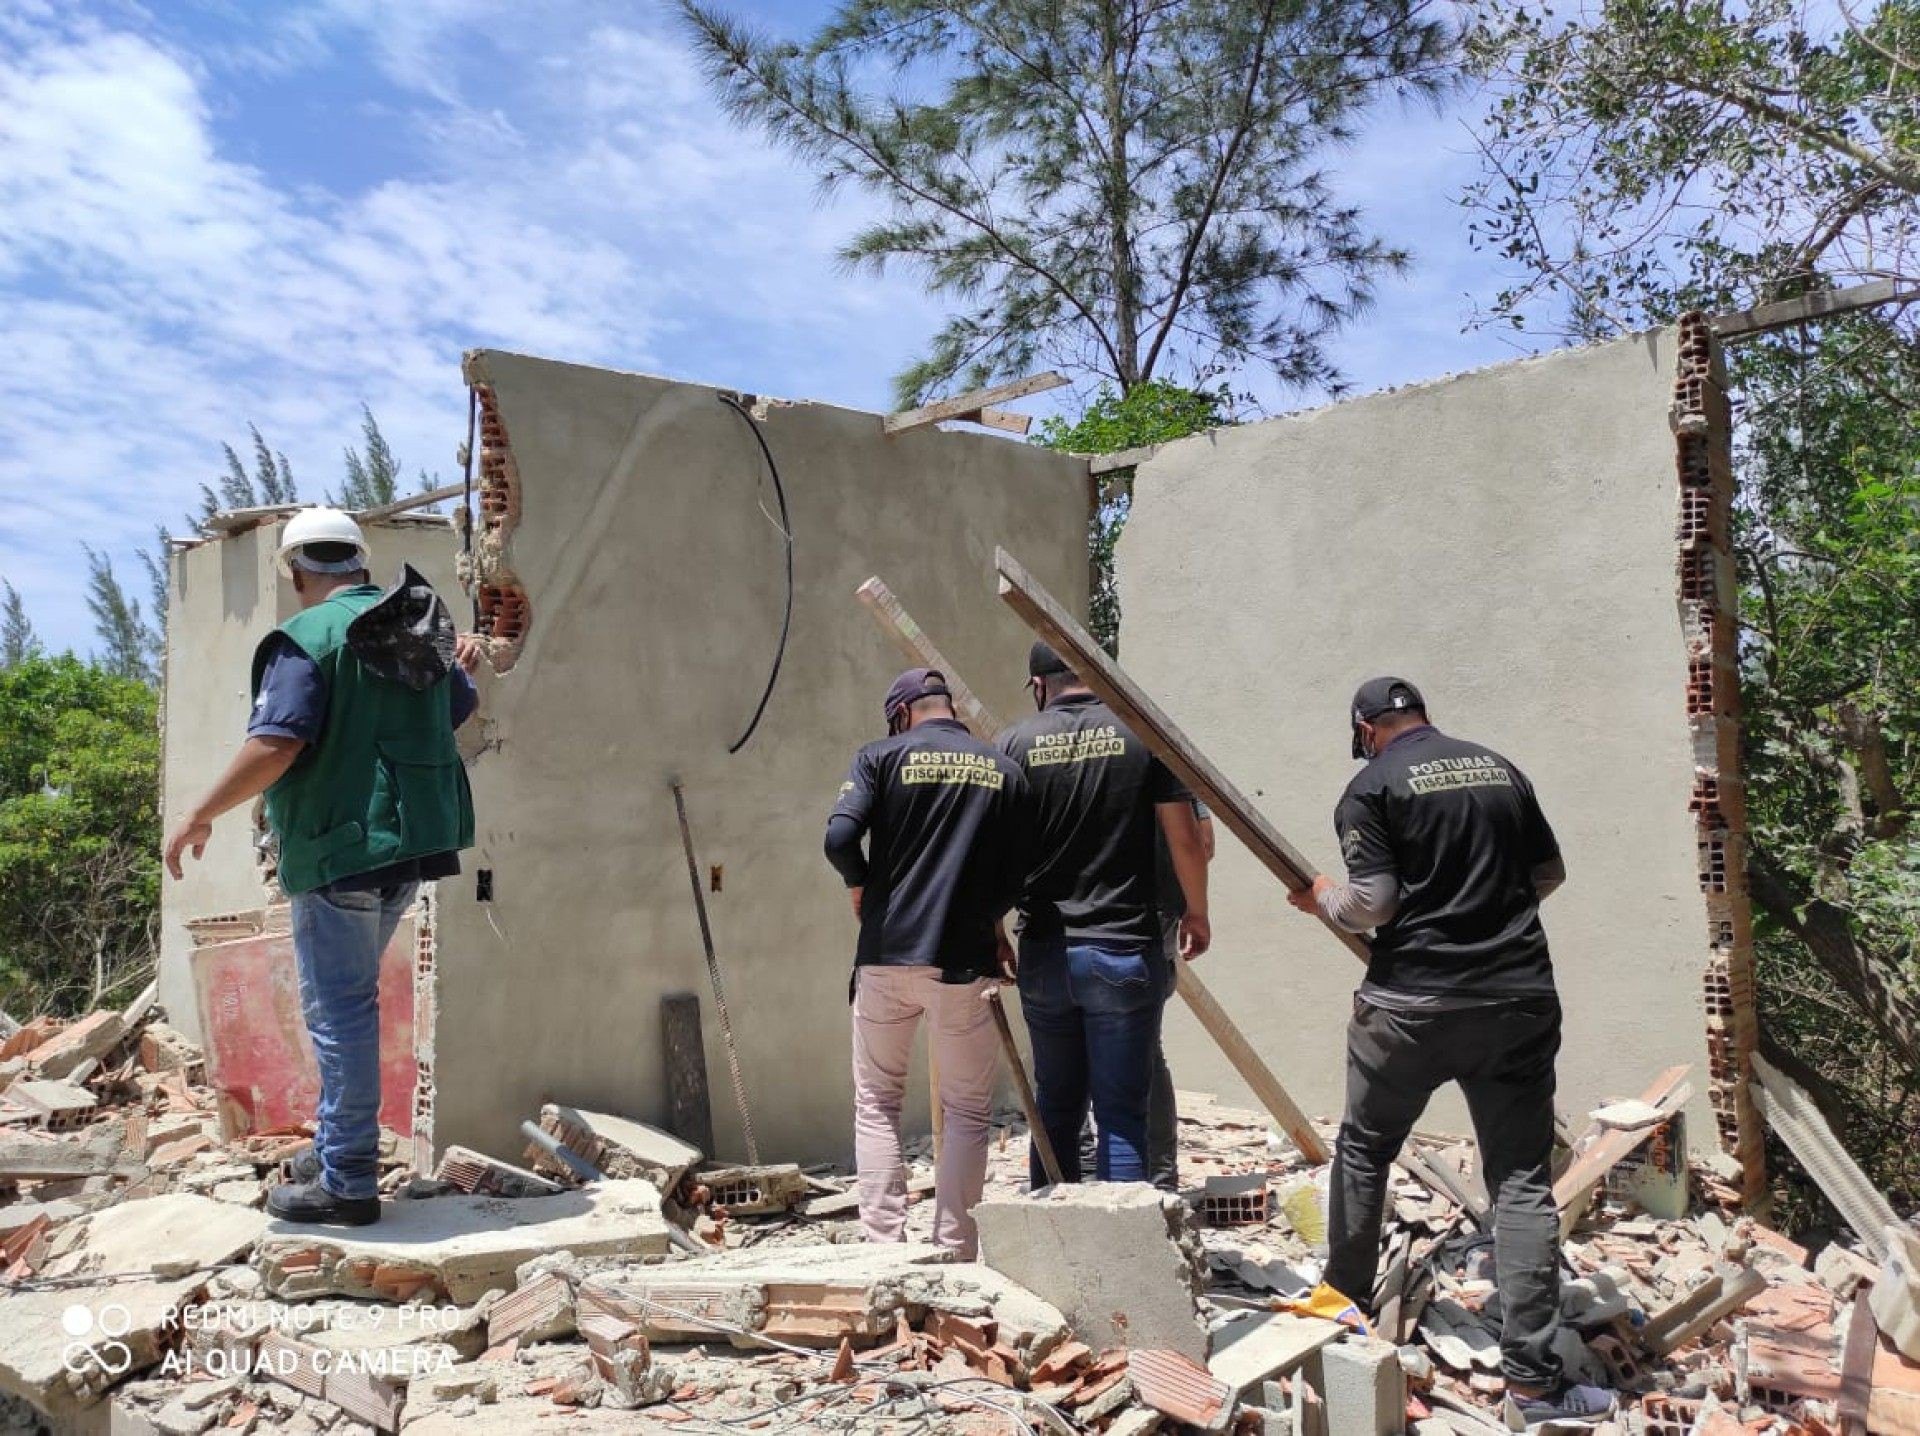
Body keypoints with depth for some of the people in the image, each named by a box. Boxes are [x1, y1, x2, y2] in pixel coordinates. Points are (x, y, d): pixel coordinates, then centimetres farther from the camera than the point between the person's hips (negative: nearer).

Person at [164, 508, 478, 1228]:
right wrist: (460, 670, 48)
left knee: (338, 1010, -1)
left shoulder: (308, 638, -12)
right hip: (416, 843, 8)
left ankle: (346, 1183, 5)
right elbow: (457, 713, 27)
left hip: (340, 849, -8)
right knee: (349, 998, 20)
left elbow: (275, 744, -22)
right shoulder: (418, 631, 11)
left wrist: (201, 814, -11)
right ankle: (338, 1147, 29)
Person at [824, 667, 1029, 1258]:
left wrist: (861, 887, 6)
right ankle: (954, 1252, 9)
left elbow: (839, 838, -13)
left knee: (877, 1104, 12)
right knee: (968, 1110, 11)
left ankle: (884, 1243, 8)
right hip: (965, 963, 1)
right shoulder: (1004, 771, 7)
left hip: (886, 955, -1)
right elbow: (1017, 877, 5)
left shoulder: (882, 757, 0)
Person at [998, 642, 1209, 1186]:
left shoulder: (1015, 743, 1)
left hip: (1044, 954, 2)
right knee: (1122, 1112, 3)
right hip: (1125, 951, -2)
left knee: (1055, 1107, 15)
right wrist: (1197, 913, 13)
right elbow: (1185, 839, -3)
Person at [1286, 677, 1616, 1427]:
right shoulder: (1501, 769, 10)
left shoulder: (1371, 788, -5)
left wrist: (1322, 897, 9)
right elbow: (1549, 873, 17)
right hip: (1518, 998, 3)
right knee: (1522, 1180, 3)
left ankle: (1345, 1299, 34)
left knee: (1364, 1148, 20)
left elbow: (1372, 906, -11)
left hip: (1412, 1004, -3)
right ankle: (1533, 1381, 1)